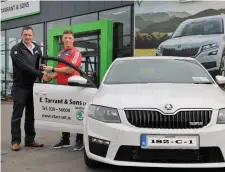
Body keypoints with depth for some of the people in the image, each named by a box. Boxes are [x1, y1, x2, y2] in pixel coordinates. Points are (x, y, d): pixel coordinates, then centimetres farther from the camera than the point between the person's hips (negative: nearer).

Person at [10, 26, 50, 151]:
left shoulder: (37, 49, 12)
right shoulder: (16, 49, -9)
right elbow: (25, 66, -21)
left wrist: (45, 72, -3)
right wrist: (41, 75, -25)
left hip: (33, 86, 6)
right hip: (20, 87, -6)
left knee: (31, 115, 9)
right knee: (17, 115, -2)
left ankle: (30, 140, 18)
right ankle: (15, 141, 4)